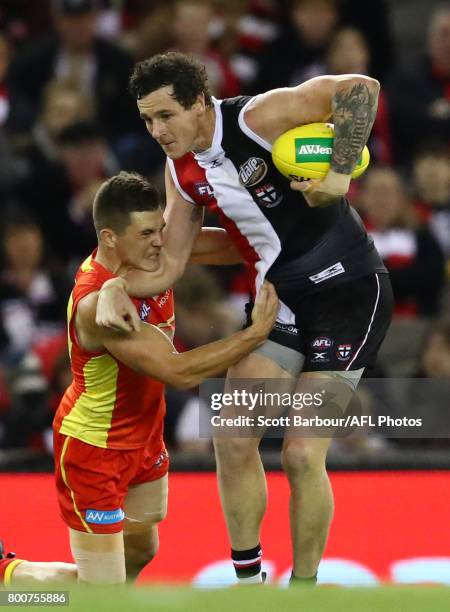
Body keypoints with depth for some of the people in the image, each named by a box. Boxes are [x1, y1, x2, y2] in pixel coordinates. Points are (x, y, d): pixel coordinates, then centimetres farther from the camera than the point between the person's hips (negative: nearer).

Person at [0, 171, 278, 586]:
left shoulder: (148, 254, -12)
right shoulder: (98, 305, -35)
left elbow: (214, 244, 5)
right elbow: (178, 372, -37)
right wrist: (257, 333, -35)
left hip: (144, 439, 9)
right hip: (94, 449, -8)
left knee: (140, 553, 24)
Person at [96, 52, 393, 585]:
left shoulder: (258, 118, -19)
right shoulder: (183, 171, 4)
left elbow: (361, 89, -26)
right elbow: (167, 265, 9)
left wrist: (340, 173, -30)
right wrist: (116, 288, -8)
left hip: (348, 291, -7)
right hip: (279, 300, 7)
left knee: (302, 455, -10)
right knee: (233, 440, -1)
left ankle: (303, 590, 4)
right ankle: (248, 582, 13)